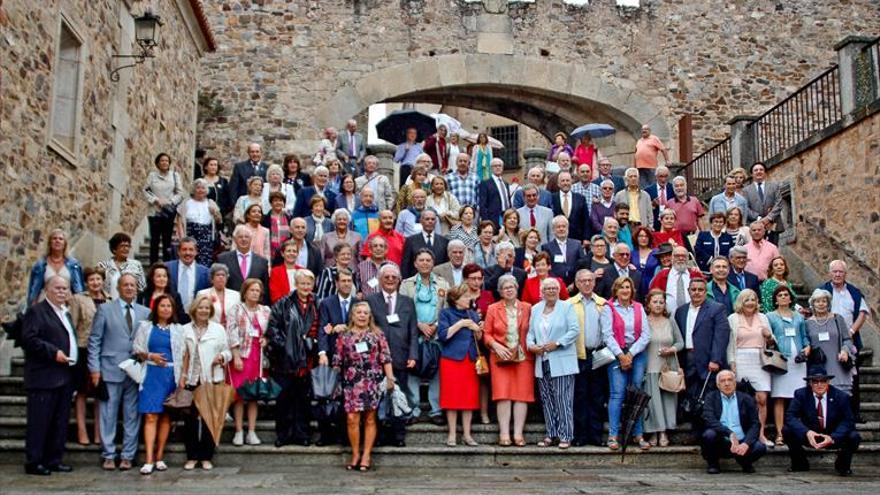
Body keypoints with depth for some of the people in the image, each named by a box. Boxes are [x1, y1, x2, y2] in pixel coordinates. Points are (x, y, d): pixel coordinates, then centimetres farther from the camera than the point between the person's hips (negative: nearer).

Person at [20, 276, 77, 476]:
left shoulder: (66, 313, 21)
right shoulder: (36, 311, -6)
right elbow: (28, 339, -17)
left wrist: (74, 361, 12)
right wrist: (53, 352, -21)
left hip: (65, 377, 8)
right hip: (44, 377, -8)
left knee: (60, 422, 11)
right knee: (39, 421, -3)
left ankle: (54, 460, 18)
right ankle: (33, 462, 4)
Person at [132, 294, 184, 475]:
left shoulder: (177, 329, 10)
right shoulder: (145, 326, 8)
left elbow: (182, 355, 6)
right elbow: (136, 348, 6)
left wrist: (182, 378, -2)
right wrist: (150, 355, -11)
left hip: (171, 375, 2)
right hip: (151, 375, -2)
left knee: (166, 417, 4)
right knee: (150, 416, -9)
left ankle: (159, 457, 12)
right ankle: (149, 460, -12)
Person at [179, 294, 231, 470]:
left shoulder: (218, 329, 8)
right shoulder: (185, 330, 8)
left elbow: (227, 352, 10)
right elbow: (181, 355, 7)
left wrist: (222, 357, -12)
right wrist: (181, 377, -1)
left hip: (212, 380, 0)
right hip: (191, 381, 0)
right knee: (190, 419, 2)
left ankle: (206, 457, 10)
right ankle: (192, 456, 12)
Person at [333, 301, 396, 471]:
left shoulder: (377, 334, 7)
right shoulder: (344, 336, 9)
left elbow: (385, 357, 3)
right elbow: (337, 361, 8)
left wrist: (390, 378, -4)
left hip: (373, 382, 0)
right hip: (351, 382, 0)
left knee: (370, 419, 2)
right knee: (352, 419, -6)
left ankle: (366, 455, 10)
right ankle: (355, 454, 7)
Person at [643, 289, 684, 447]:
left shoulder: (670, 322, 9)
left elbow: (680, 342, 12)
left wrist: (671, 350, -9)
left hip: (669, 367, 3)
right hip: (650, 368, -3)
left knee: (668, 398, 2)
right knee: (652, 399, -4)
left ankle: (664, 432, 7)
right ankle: (655, 432, 2)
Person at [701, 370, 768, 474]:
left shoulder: (746, 399, 8)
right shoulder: (711, 397, 3)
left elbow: (755, 424, 0)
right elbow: (709, 419, -12)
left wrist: (746, 444, -17)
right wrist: (730, 434, -25)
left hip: (741, 443, 1)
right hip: (720, 443, -1)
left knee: (760, 447, -26)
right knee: (709, 434, -32)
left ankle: (745, 462, 10)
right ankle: (713, 464, -1)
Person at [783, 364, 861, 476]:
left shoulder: (841, 396, -12)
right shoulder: (801, 394, -11)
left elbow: (848, 421, -16)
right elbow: (790, 416, -19)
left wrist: (832, 438, -33)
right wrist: (806, 432, -36)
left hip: (833, 438, 0)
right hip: (809, 436, 1)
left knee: (854, 437, -28)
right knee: (787, 431, -23)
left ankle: (842, 465, 4)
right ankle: (800, 463, 3)